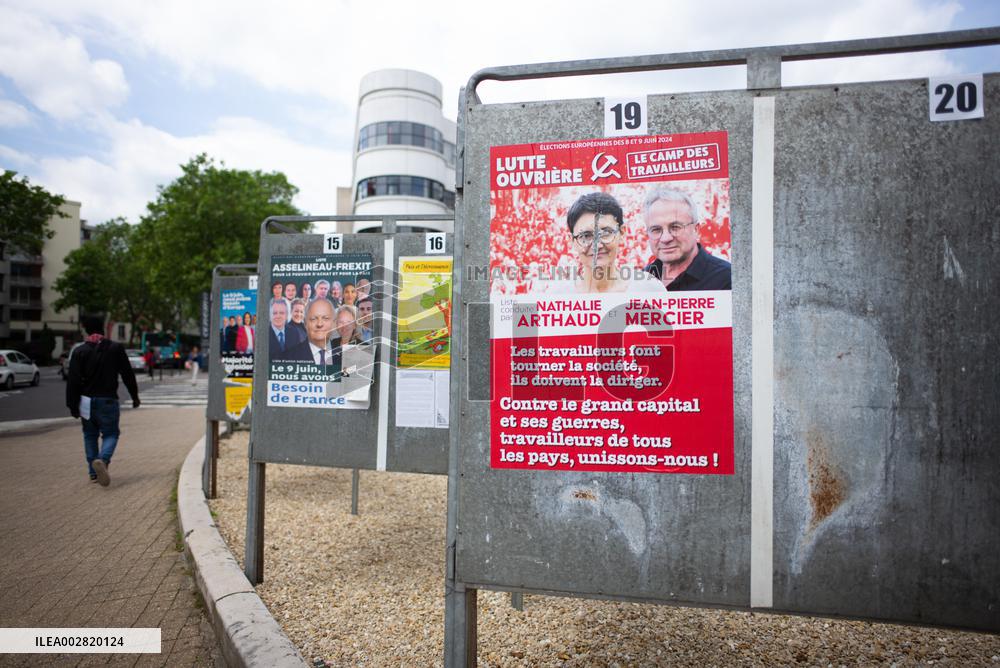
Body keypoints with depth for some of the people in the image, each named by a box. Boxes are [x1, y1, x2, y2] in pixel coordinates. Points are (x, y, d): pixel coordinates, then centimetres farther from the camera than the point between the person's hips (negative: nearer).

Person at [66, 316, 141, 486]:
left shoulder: (79, 352, -2)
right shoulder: (116, 348, -2)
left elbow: (73, 381, -4)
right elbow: (128, 374, 1)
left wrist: (72, 405, 1)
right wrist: (135, 396, 10)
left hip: (87, 401, 2)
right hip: (108, 400, -2)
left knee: (90, 435, 15)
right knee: (111, 433, 7)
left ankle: (93, 472, 16)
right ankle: (102, 460, -23)